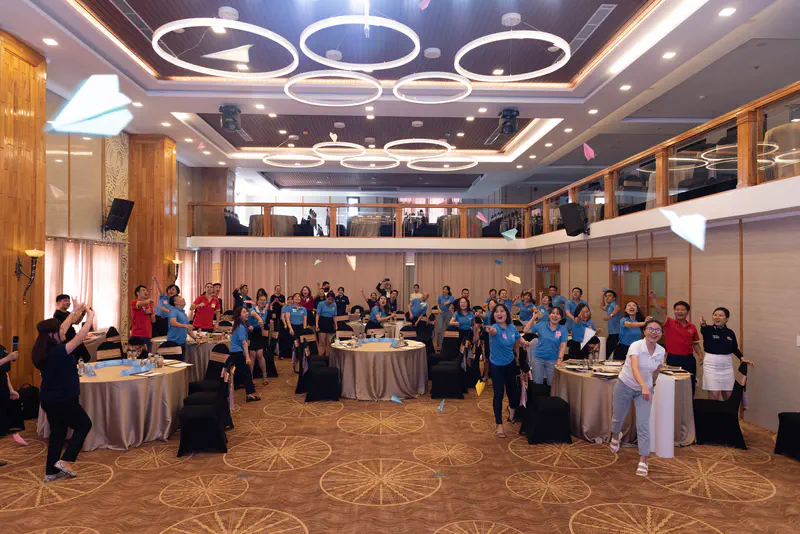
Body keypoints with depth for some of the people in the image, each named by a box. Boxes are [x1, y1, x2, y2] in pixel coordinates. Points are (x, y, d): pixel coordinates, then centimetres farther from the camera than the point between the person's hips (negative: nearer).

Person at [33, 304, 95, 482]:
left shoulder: (44, 350, 0)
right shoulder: (57, 352, -26)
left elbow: (61, 330, 13)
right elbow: (80, 338, -26)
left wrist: (75, 312, 19)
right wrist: (90, 317, -15)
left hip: (49, 399, 8)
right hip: (63, 400, -8)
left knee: (57, 433, 18)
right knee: (84, 424, 12)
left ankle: (51, 472, 25)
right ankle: (65, 460, 8)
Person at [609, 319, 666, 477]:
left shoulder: (661, 351, -9)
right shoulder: (636, 346, -25)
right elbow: (635, 368, -41)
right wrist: (644, 386, -55)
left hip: (645, 390, 2)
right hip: (625, 386, -2)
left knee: (643, 425, -10)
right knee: (618, 418, 16)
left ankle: (643, 461, -5)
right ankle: (616, 436, 51)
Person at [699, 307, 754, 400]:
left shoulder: (730, 333, 6)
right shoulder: (708, 329, -6)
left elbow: (735, 349, 19)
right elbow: (703, 331, -31)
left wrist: (742, 358, 3)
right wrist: (703, 325, -54)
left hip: (726, 364, 4)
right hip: (711, 364, -4)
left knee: (728, 395, 9)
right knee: (714, 395, -8)